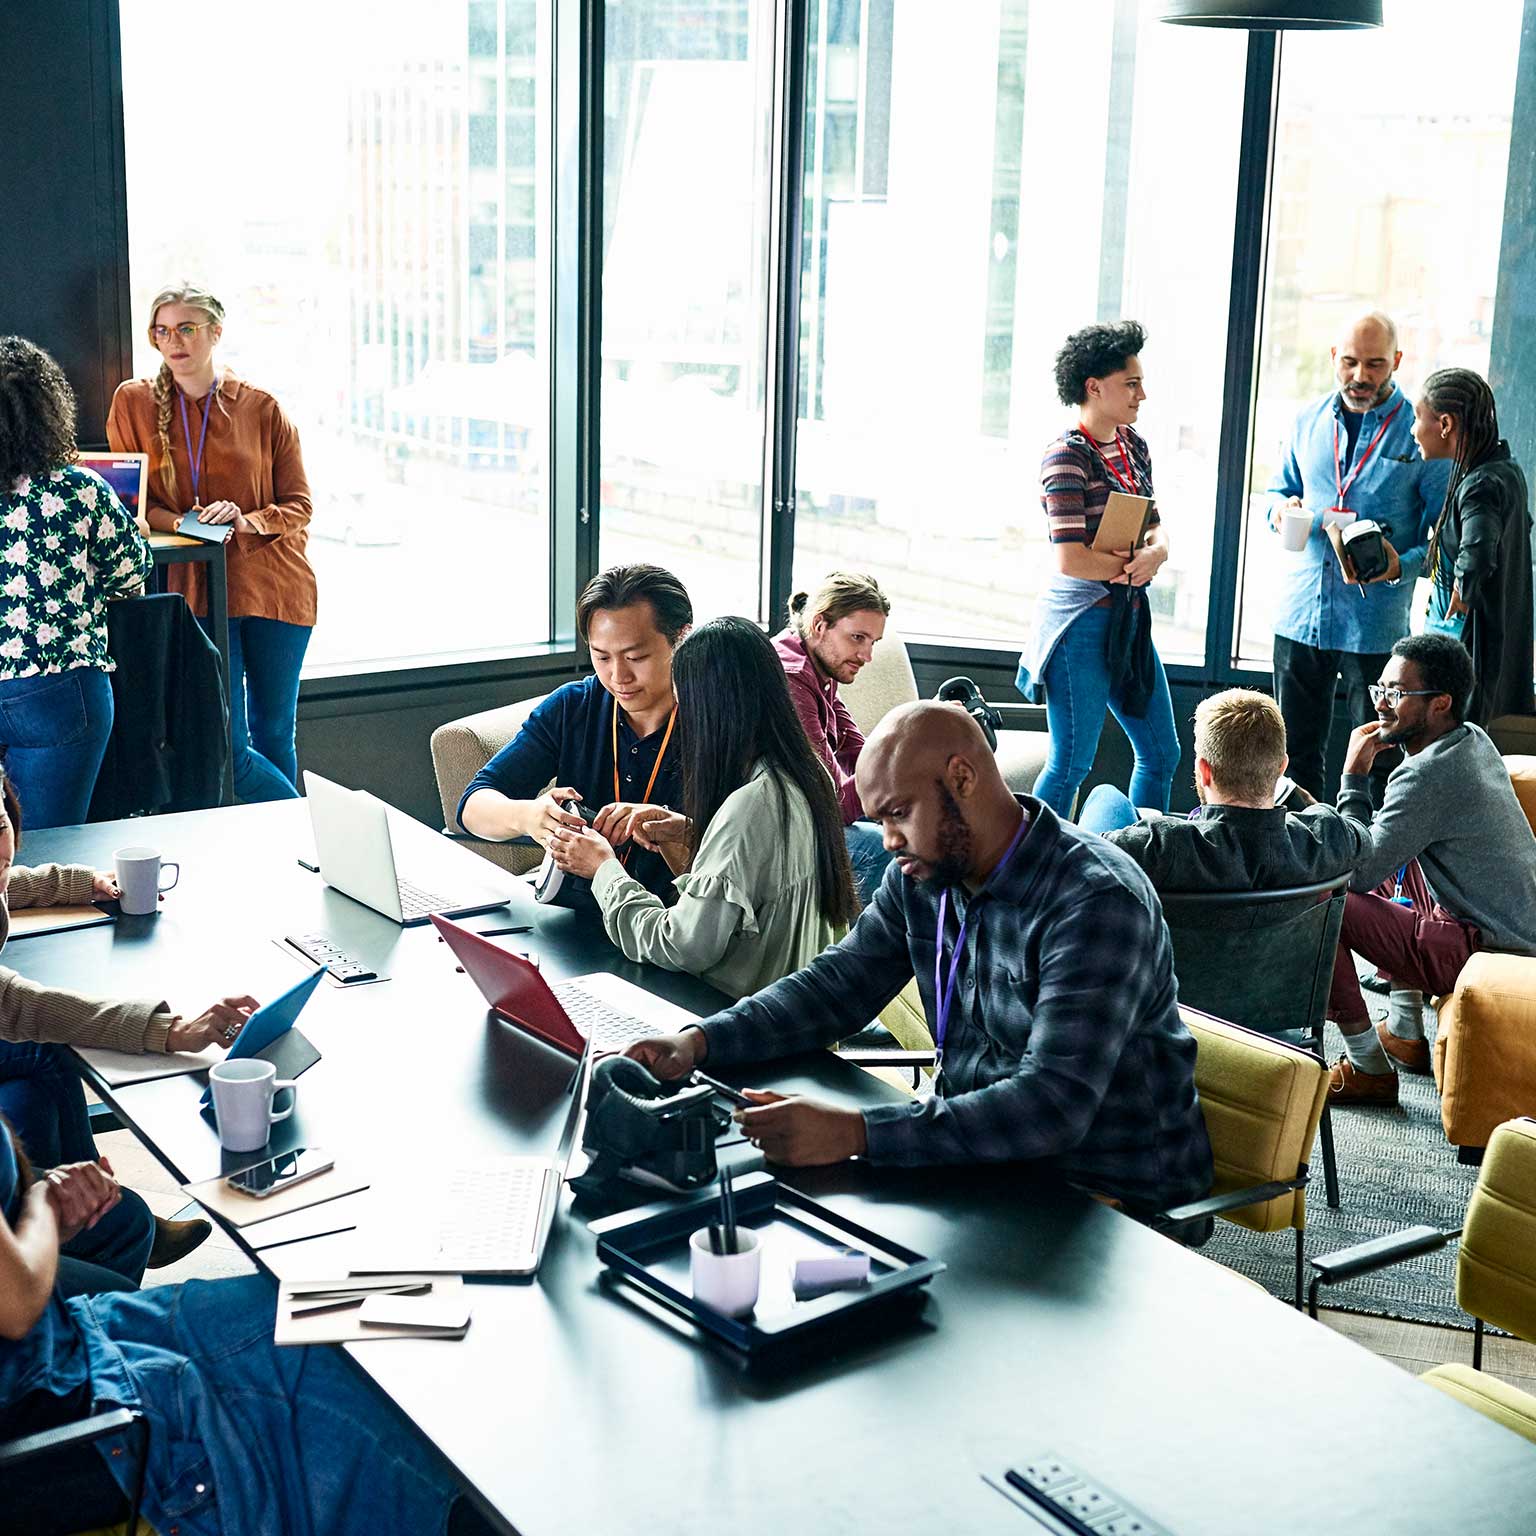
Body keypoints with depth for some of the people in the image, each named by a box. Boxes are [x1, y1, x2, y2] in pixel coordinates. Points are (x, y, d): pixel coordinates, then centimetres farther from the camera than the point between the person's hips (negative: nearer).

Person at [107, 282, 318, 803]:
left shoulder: (261, 408, 5)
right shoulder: (133, 402, 6)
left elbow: (298, 505, 6)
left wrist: (246, 522, -14)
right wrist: (185, 524, -11)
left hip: (274, 582, 1)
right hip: (196, 587, 0)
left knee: (275, 734, 8)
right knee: (228, 744, -8)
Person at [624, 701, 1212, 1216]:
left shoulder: (1097, 900, -25)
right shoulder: (922, 876, 1)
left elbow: (1055, 1104, -33)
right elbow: (838, 984, 9)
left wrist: (854, 1133, -40)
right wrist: (698, 1041, -9)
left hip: (1107, 1197, -7)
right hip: (982, 1149, 7)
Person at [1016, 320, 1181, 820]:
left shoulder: (1134, 445, 9)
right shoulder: (1067, 457, -16)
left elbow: (1156, 528, 12)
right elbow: (1071, 560, -23)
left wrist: (1154, 553, -11)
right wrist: (1133, 565, -9)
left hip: (1130, 618, 9)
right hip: (1082, 622, -9)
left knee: (1161, 753, 15)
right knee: (1071, 763, -2)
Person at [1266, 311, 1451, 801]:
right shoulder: (1309, 421, 8)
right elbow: (1279, 490, 21)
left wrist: (1402, 566, -24)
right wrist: (1281, 508, -4)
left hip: (1376, 626, -4)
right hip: (1300, 616, 4)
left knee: (1381, 760, 4)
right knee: (1296, 754, 14)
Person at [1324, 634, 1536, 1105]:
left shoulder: (1427, 774, -21)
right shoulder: (1476, 741, 9)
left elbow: (1357, 872, -19)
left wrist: (1353, 776, -12)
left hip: (1487, 953, -10)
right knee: (1392, 858, 29)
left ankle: (1367, 1068, -5)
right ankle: (1405, 1034, 30)